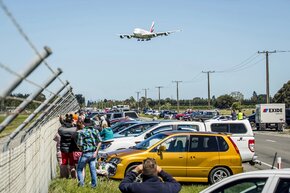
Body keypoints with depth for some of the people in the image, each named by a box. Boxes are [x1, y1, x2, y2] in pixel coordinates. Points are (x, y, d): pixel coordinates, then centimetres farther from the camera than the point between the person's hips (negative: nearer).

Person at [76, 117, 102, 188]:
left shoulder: (82, 132, -9)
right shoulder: (95, 131, 4)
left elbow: (79, 144, -11)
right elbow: (99, 142, -1)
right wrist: (96, 152, -1)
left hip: (85, 153, -4)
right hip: (93, 153, 4)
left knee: (79, 169, 11)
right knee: (93, 169, 11)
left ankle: (81, 182, 0)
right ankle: (94, 184, 11)